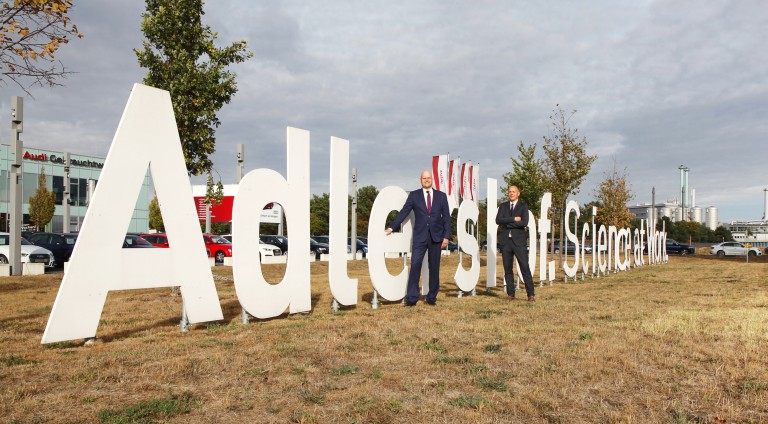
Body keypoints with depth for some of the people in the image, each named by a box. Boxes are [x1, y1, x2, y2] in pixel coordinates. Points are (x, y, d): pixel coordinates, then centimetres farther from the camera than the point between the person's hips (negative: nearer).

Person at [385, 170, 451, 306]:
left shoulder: (441, 196, 8)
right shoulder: (414, 195, 6)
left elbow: (447, 217, 7)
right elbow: (403, 212, 3)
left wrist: (446, 236, -1)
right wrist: (391, 227, -5)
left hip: (436, 236, 1)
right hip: (420, 236, -1)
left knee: (434, 268, 6)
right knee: (415, 265, -9)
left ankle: (432, 297, 15)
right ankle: (411, 298, -5)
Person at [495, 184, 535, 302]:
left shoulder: (523, 206, 4)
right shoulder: (503, 206, 12)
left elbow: (524, 222, -11)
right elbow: (498, 220, -4)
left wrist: (507, 223, -8)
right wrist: (514, 219, -12)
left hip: (519, 240, -3)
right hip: (506, 240, 3)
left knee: (525, 267, -6)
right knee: (508, 268, 5)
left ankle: (531, 294, -1)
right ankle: (511, 294, 12)